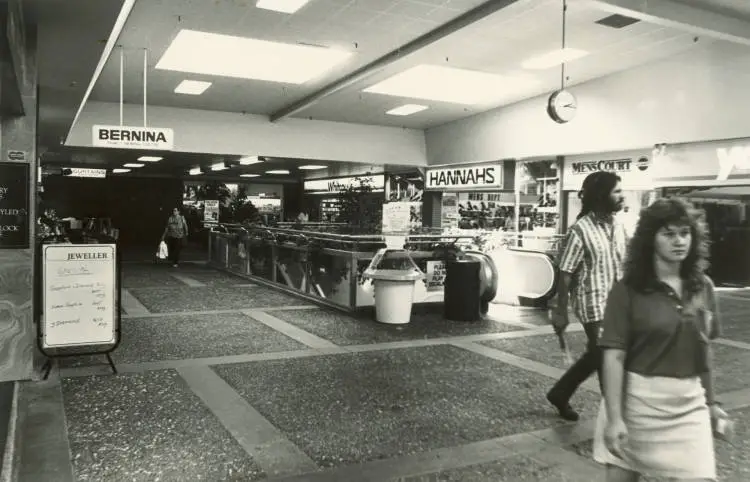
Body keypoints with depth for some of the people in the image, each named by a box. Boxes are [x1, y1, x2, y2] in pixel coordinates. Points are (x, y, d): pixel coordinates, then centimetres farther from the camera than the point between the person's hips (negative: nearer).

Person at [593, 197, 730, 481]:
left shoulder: (703, 287, 4)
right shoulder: (629, 290, -10)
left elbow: (704, 348, 14)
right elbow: (614, 357, -13)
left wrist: (710, 401, 18)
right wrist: (614, 418, -18)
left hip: (689, 405, 4)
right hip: (636, 400, -3)